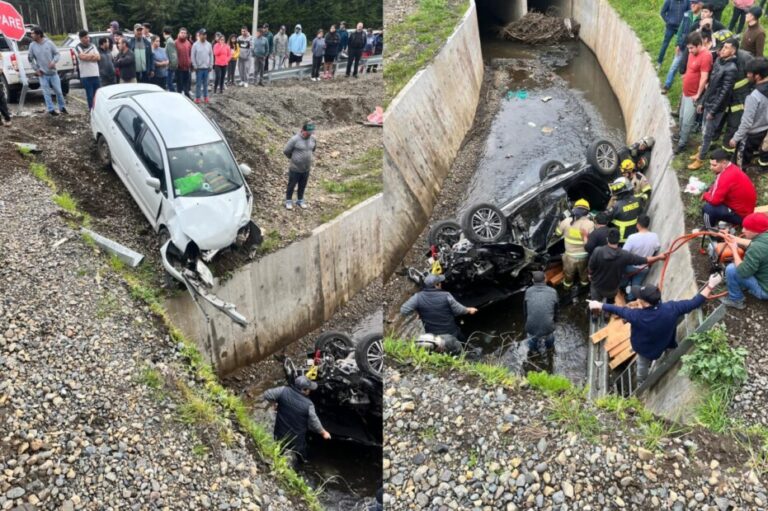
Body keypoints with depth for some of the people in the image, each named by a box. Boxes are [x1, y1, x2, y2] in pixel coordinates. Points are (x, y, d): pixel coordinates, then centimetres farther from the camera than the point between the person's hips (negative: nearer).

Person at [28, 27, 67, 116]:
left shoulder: (49, 43, -6)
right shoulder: (32, 45, -2)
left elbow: (56, 53, 0)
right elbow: (30, 59, 7)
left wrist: (54, 62, -18)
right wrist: (36, 69, 0)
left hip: (53, 72, 0)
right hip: (43, 74, 1)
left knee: (58, 92, 5)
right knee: (47, 93, 3)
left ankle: (62, 107, 22)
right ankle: (51, 110, 12)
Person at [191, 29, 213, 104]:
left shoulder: (209, 45, 5)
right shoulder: (195, 45, -4)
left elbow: (211, 55, 8)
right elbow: (193, 56, -3)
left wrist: (211, 65, 4)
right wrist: (195, 66, -7)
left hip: (206, 67, 3)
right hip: (199, 67, -3)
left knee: (205, 83, 8)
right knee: (198, 83, 0)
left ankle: (205, 97, 15)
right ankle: (197, 97, 6)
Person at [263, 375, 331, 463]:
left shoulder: (284, 391, -21)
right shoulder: (308, 404, -26)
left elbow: (267, 395, -13)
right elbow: (314, 423, -15)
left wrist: (275, 403, 8)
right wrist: (324, 432, 5)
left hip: (280, 435, 3)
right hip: (296, 440, -3)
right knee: (300, 459, 26)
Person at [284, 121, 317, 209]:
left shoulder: (312, 139, -5)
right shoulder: (295, 139, -21)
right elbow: (286, 151, -10)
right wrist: (294, 158, 4)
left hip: (306, 169, 4)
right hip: (295, 169, -4)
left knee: (302, 186, 20)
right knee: (291, 185, 13)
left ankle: (300, 200, 39)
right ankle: (288, 201, 31)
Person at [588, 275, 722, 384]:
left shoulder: (636, 316, -40)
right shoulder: (671, 309, -37)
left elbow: (617, 310, -24)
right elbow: (695, 302, -25)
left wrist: (598, 305, -7)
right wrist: (710, 285, -15)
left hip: (645, 348, -2)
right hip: (665, 345, 2)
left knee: (643, 364, 29)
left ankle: (642, 382, 58)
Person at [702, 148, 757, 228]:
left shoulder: (727, 176, -30)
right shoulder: (731, 168, -1)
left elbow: (714, 200, -26)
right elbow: (716, 187, 15)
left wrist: (705, 195, -7)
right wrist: (708, 193, -2)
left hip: (740, 215, -10)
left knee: (707, 208, -20)